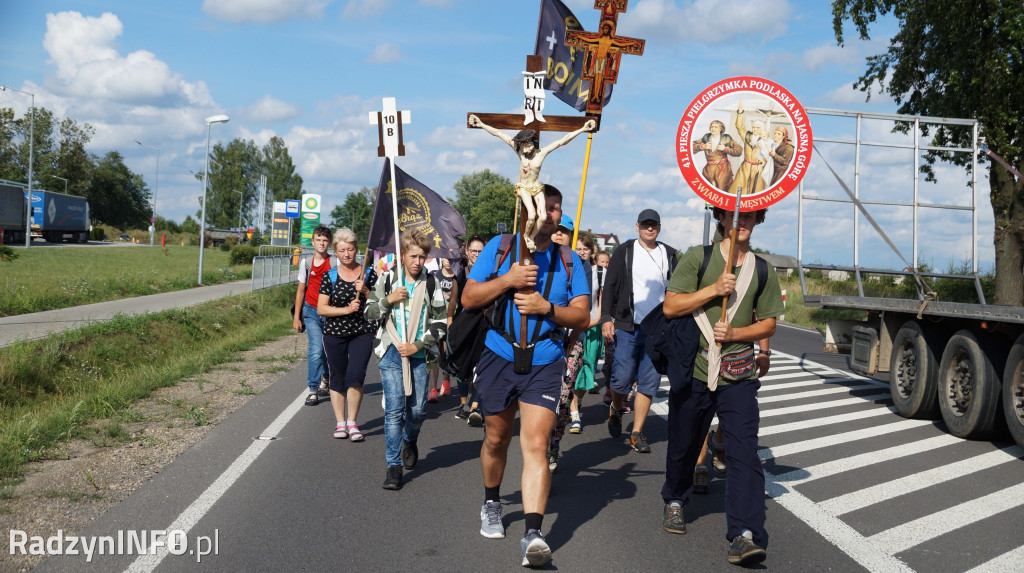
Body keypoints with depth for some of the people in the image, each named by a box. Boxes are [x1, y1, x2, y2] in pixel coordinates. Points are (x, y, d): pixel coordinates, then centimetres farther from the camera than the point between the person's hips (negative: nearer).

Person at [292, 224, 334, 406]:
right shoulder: (306, 262, 3)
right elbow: (301, 290, 10)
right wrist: (296, 317, 9)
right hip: (312, 312, 0)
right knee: (316, 350, -13)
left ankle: (326, 378, 39)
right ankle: (313, 390, -8)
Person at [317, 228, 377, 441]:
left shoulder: (368, 274, 3)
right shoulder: (330, 276, 2)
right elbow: (321, 309, -3)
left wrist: (365, 291, -14)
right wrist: (346, 309, -14)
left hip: (362, 333, -1)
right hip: (334, 334, 1)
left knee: (355, 375, -14)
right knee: (337, 378, 7)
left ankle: (352, 422, -1)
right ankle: (340, 422, 20)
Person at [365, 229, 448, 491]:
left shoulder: (431, 285, 3)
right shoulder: (388, 279, 4)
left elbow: (440, 323, 3)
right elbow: (369, 312, 8)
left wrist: (417, 345, -8)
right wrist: (389, 300, -9)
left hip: (418, 355, 1)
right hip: (391, 352, -1)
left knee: (418, 409, 4)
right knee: (394, 409, -8)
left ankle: (409, 440, 38)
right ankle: (393, 467, -4)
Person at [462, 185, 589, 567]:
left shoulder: (568, 260, 5)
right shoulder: (500, 247, 1)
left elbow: (582, 316, 1)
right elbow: (468, 298, -3)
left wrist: (547, 307, -16)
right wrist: (507, 280, -17)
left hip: (544, 365, -1)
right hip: (498, 359, 1)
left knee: (535, 445, -12)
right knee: (497, 439, 15)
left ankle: (533, 534, -17)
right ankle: (491, 503, 42)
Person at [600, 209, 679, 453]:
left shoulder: (669, 255, 11)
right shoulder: (624, 252, 4)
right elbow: (610, 286, 2)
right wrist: (606, 318, -7)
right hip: (627, 326, -2)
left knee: (649, 383, 0)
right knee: (622, 379, -4)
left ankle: (637, 433, 8)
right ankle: (616, 409, 28)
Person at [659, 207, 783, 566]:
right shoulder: (698, 258, 0)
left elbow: (768, 324, 10)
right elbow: (670, 307, -6)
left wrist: (736, 333, -8)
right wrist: (713, 289, -17)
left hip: (738, 376, 1)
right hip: (693, 371, 0)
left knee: (744, 452, -12)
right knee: (683, 446, 14)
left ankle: (743, 536, -15)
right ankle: (674, 503, 42)